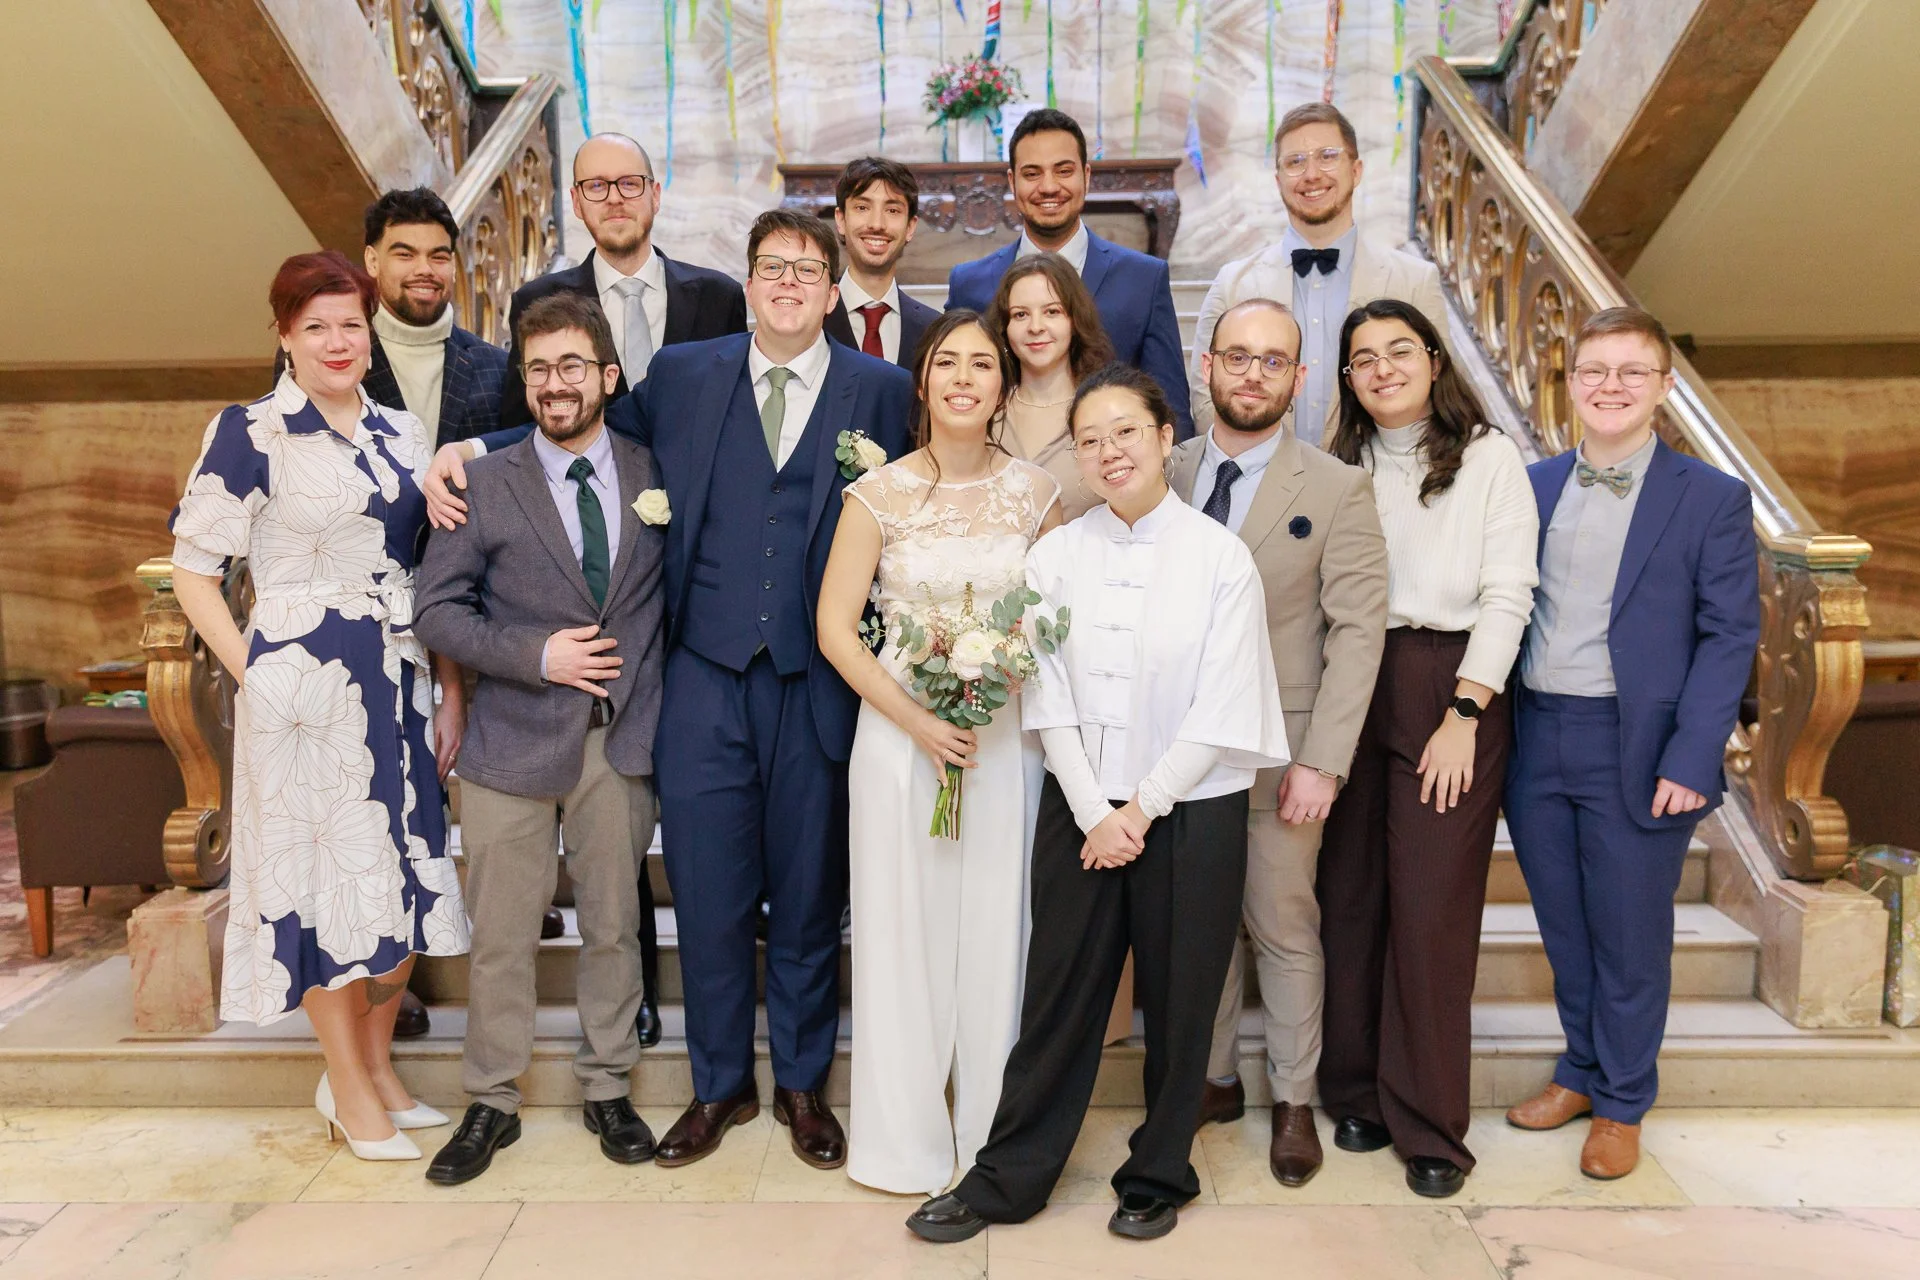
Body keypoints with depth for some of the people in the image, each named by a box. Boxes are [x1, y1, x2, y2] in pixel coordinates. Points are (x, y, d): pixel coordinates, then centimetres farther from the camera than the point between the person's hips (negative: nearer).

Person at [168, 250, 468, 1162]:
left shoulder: (401, 433, 10)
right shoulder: (249, 434, -6)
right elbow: (193, 570, -4)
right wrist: (250, 670, -12)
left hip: (400, 684, 6)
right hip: (303, 689, -5)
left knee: (407, 870, 11)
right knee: (325, 871, 5)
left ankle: (375, 1066, 31)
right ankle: (348, 1089, 23)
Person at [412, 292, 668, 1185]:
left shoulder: (654, 474, 5)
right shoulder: (484, 484, 0)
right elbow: (439, 611, -2)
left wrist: (659, 697, -3)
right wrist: (537, 654, -14)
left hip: (623, 740, 1)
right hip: (514, 741, -1)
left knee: (614, 925, 12)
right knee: (501, 934, 8)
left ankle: (607, 1088, 29)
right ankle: (492, 1102, 26)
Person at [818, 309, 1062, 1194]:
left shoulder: (1034, 492, 2)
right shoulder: (878, 494, -3)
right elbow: (835, 627, -4)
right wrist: (917, 721, -13)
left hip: (1006, 735, 2)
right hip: (900, 728, -1)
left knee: (997, 928, 9)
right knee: (903, 928, 7)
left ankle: (995, 1136, 28)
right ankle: (904, 1137, 25)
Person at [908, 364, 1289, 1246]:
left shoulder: (1220, 558, -5)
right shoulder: (1055, 557, 1)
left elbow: (1222, 712, -8)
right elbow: (1049, 699, -2)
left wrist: (1142, 810, -10)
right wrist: (1094, 813, -9)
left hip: (1190, 812, -1)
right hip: (1080, 809, 2)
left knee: (1178, 1002, 10)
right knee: (1059, 999, 8)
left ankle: (1157, 1178, 30)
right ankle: (1007, 1180, 23)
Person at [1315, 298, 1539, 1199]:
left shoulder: (1488, 458, 3)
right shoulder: (1339, 466, 12)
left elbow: (1506, 596, -3)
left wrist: (1463, 714, -11)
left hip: (1450, 692, -3)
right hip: (1349, 691, 3)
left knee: (1431, 911, -3)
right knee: (1348, 898, 5)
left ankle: (1429, 1127, 10)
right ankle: (1356, 1089, 22)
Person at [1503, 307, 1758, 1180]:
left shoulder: (1711, 500, -2)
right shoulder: (1531, 487, 7)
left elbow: (1730, 636, -6)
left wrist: (1690, 759, -14)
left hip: (1636, 748, -3)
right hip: (1536, 741, 3)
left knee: (1629, 935, 9)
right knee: (1563, 928, 16)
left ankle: (1621, 1105, 28)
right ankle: (1582, 1070, 37)